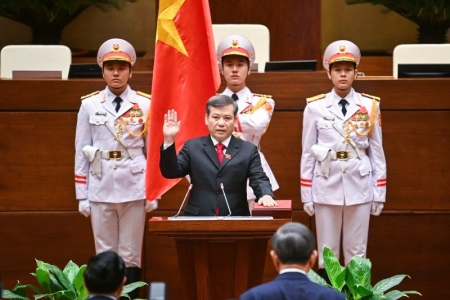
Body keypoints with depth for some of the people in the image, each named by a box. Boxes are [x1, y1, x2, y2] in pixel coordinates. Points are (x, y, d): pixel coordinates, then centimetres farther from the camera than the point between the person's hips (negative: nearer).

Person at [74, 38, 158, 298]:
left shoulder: (145, 105, 2)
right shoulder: (89, 105, 4)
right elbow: (81, 152, 5)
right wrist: (82, 195, 2)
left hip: (134, 188, -1)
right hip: (100, 188, 1)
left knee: (131, 256, 3)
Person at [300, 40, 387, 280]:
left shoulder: (370, 106, 2)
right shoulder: (315, 107, 0)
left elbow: (377, 151, 5)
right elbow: (307, 153, 3)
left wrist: (379, 193, 3)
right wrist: (306, 194, 1)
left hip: (359, 186, 1)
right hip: (327, 186, 0)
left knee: (357, 252, 6)